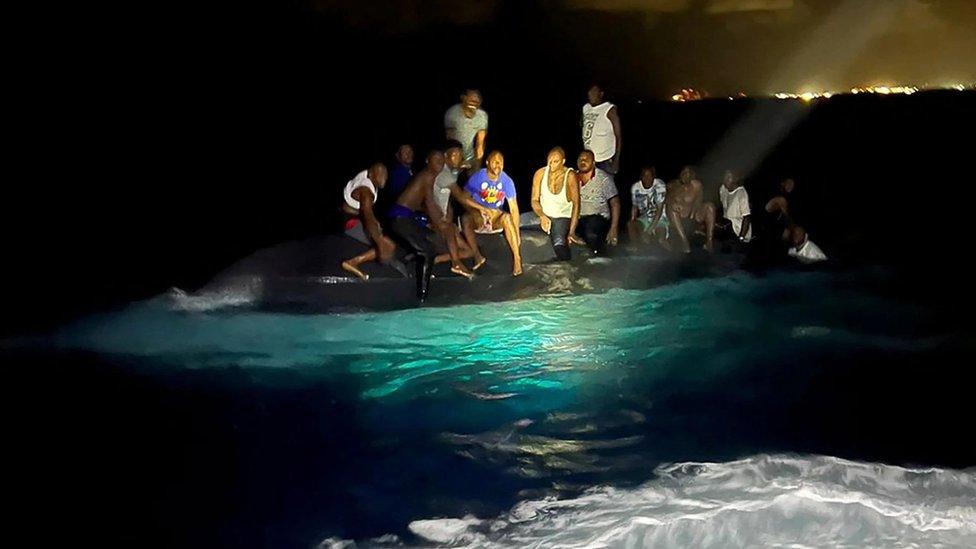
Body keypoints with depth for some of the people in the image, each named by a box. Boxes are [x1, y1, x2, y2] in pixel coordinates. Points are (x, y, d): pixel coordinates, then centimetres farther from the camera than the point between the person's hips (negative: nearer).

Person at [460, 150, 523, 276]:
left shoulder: (507, 181, -11)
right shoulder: (477, 177, -13)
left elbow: (514, 208, -12)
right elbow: (464, 198, -9)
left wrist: (517, 233, -18)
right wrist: (483, 209, -20)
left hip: (496, 215, 1)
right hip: (478, 214, -1)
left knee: (507, 217, -34)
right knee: (467, 218, -35)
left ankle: (517, 258, -36)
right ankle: (477, 256, -34)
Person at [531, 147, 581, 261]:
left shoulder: (570, 176, -8)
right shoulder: (540, 173, 0)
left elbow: (576, 203, -11)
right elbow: (534, 200, 4)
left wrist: (571, 232, -20)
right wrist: (542, 216, -18)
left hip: (563, 217, -3)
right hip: (544, 216, 3)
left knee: (559, 243, -31)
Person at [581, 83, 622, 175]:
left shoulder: (609, 110, -10)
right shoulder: (585, 108, 9)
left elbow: (618, 136, -10)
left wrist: (616, 160, -15)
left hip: (605, 160, -6)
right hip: (588, 158, 6)